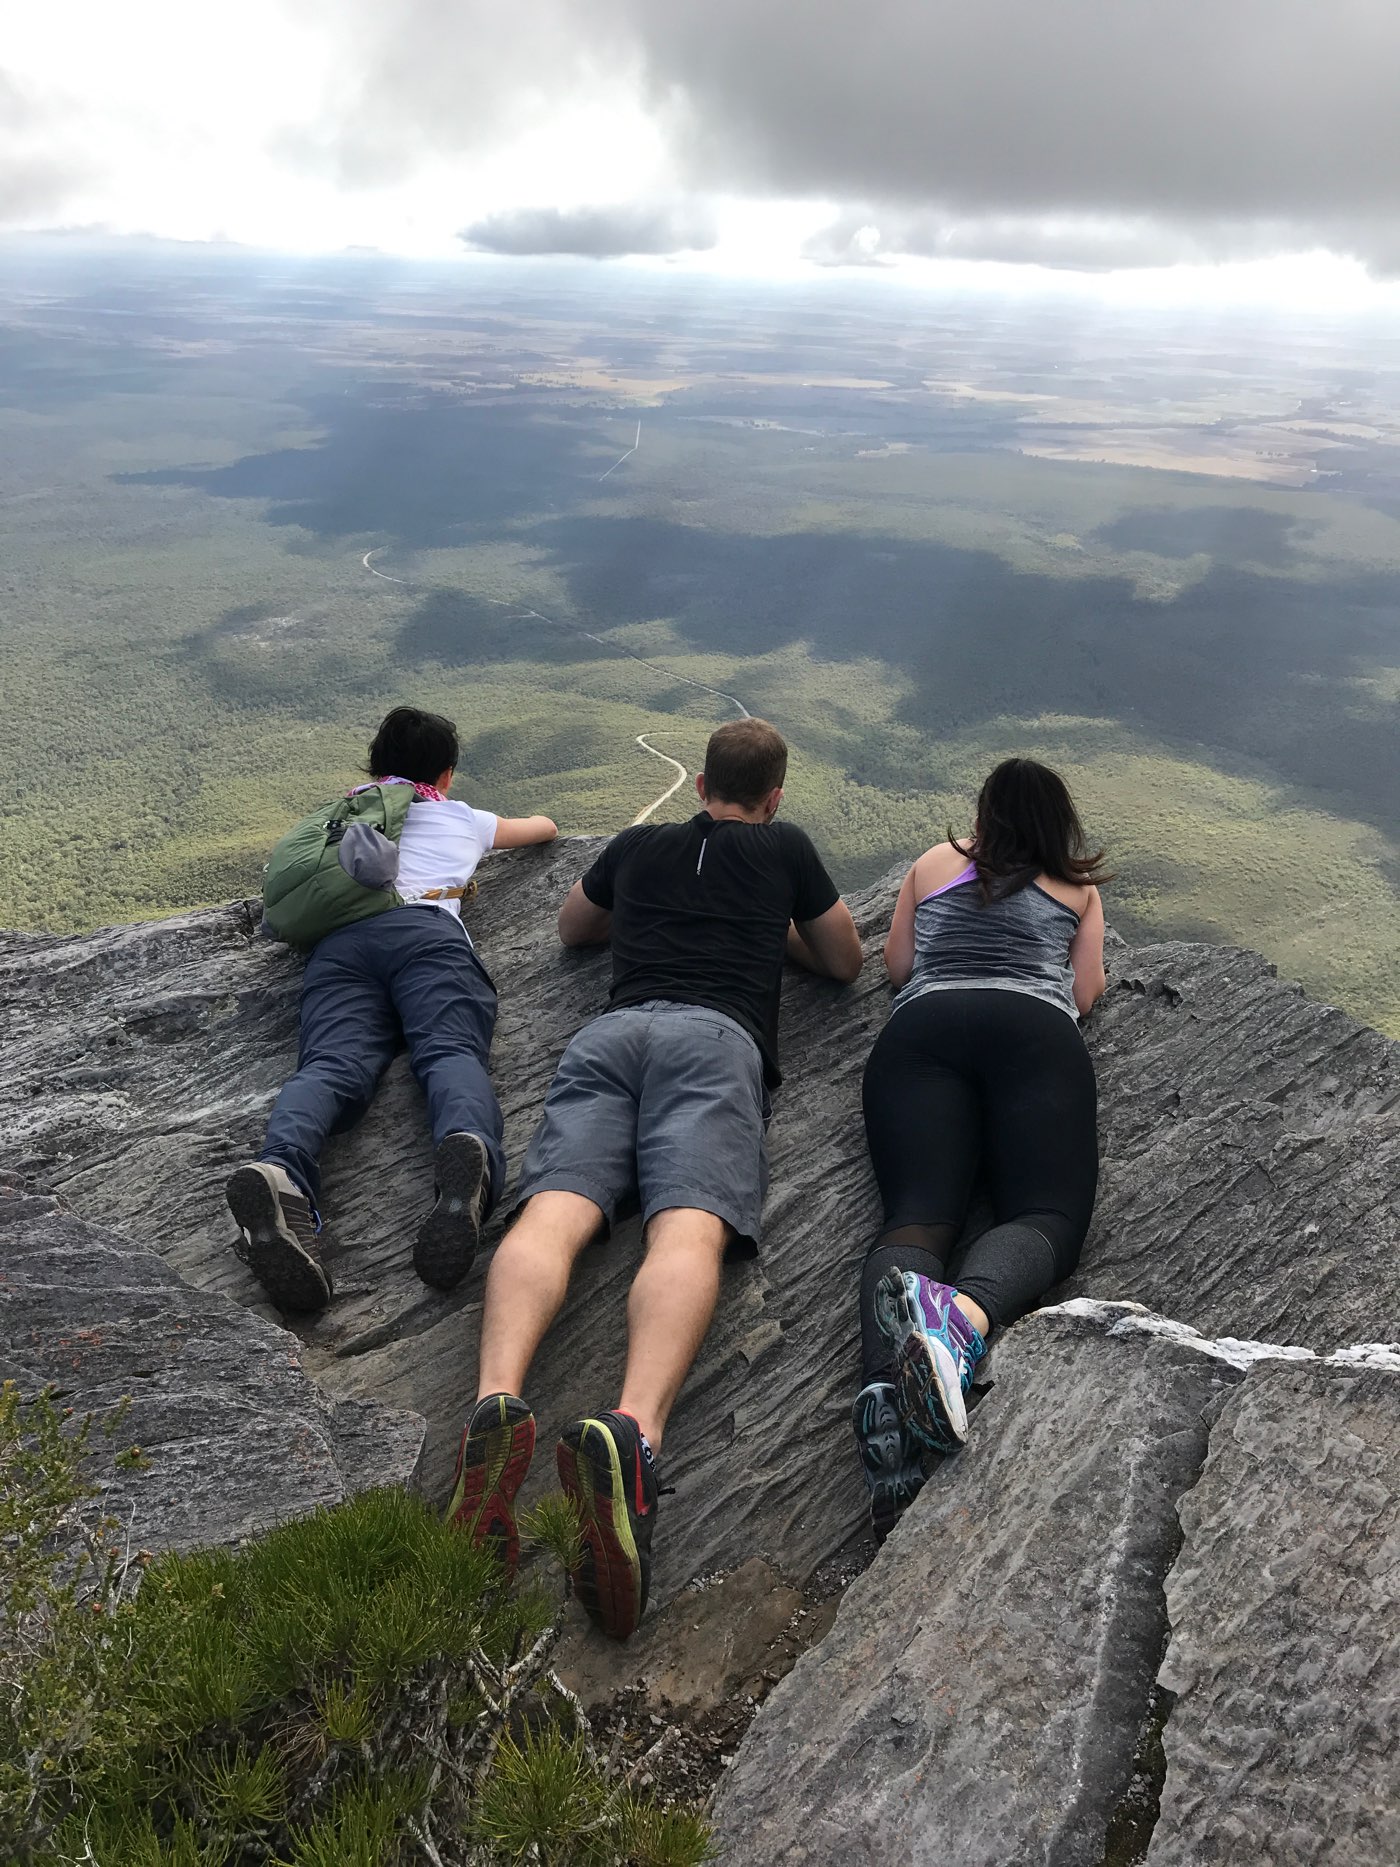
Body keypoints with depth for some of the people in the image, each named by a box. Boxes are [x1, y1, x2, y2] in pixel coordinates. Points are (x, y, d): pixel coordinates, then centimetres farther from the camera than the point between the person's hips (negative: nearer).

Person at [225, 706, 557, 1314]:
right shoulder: (463, 817, 35)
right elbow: (545, 827, 55)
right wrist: (503, 827, 77)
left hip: (339, 938, 2)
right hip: (428, 928, -2)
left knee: (332, 1062, -20)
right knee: (450, 1051, -24)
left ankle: (281, 1167, -54)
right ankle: (470, 1153, -59)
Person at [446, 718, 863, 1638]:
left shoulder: (639, 845, 34)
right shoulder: (786, 847, 27)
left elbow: (573, 928, 51)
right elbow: (848, 961, 36)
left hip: (611, 1032, 3)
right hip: (716, 1037, -2)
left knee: (553, 1215, -18)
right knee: (689, 1229, -25)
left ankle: (497, 1400, -48)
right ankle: (633, 1432, -53)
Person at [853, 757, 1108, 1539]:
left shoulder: (935, 862, 31)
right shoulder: (1080, 888, 28)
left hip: (922, 1029, 1)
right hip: (1036, 1031, -1)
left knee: (917, 1215, -16)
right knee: (1046, 1218, -13)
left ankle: (890, 1385, -48)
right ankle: (964, 1318, -50)